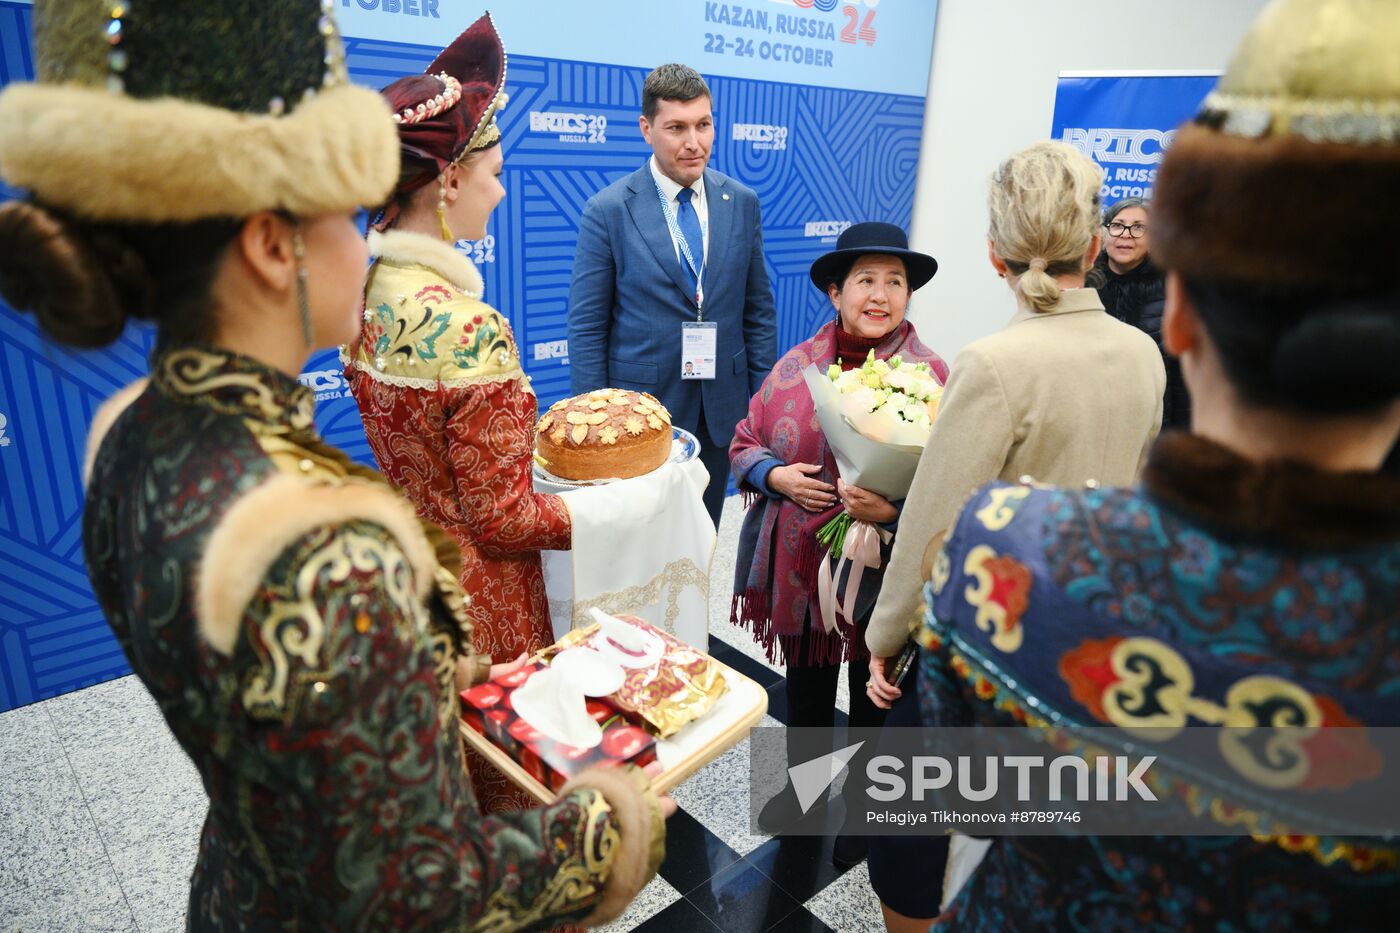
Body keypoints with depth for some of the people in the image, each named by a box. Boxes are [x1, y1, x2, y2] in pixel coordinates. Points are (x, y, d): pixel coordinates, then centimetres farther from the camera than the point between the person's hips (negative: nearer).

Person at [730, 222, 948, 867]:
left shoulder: (931, 377, -10)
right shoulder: (795, 366, -1)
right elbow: (745, 444, 7)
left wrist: (894, 511, -29)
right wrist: (776, 476, -13)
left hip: (882, 576, -3)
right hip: (799, 567, 3)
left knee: (874, 700, 18)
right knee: (806, 688, 24)